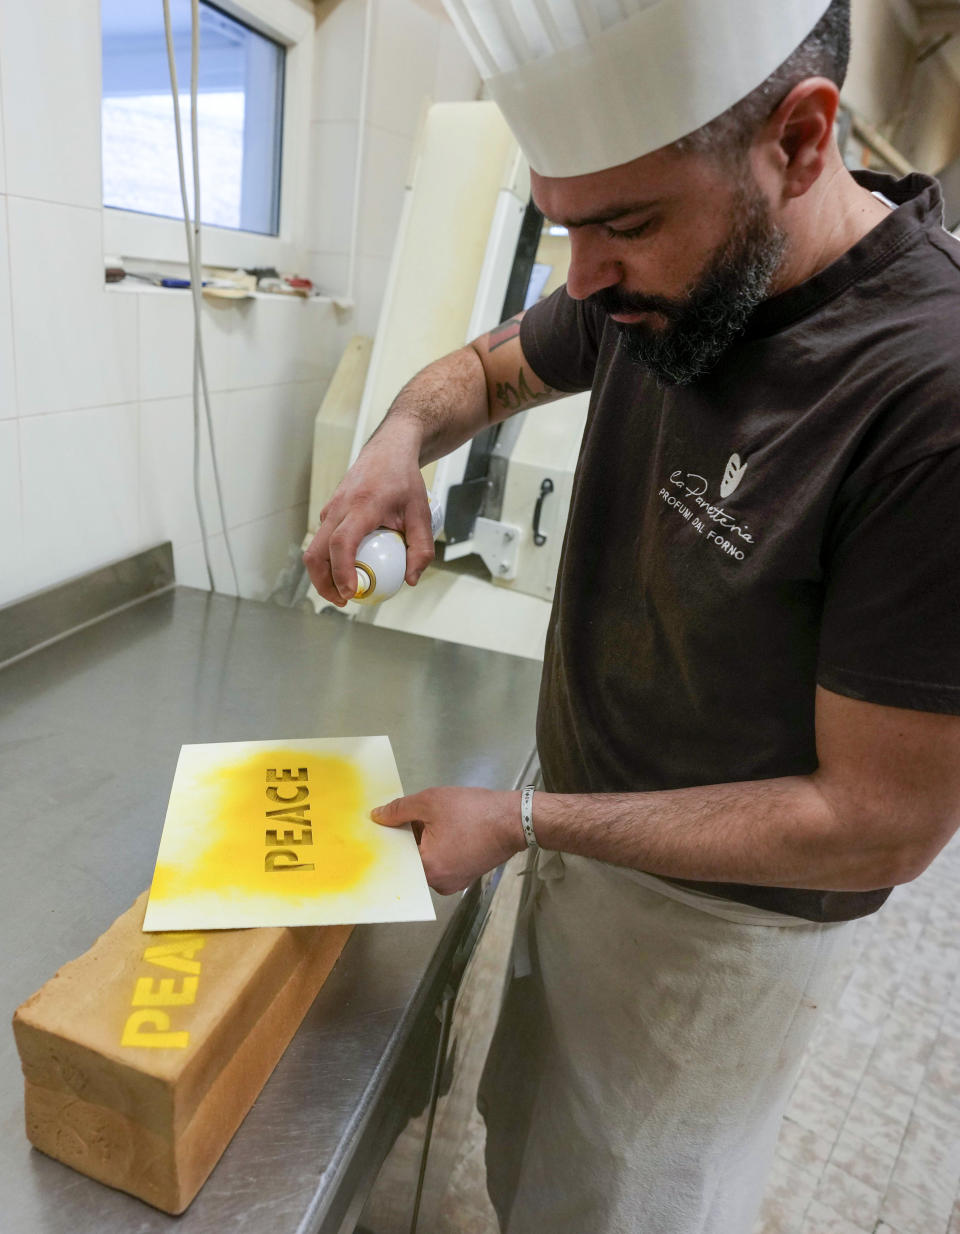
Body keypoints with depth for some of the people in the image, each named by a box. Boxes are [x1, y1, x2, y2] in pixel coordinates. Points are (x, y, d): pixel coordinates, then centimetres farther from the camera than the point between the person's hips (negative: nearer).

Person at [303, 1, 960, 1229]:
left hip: (720, 915, -6)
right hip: (591, 839, 7)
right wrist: (400, 438, -13)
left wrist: (524, 823, -23)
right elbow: (486, 366, 10)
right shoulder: (658, 288, -7)